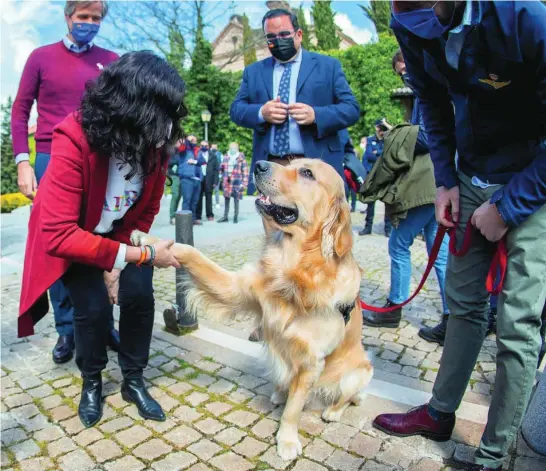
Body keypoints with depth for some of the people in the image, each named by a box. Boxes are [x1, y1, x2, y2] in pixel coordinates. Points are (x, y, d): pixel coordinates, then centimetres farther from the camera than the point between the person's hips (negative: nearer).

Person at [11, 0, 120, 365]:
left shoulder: (111, 62, 9)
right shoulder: (41, 57, 8)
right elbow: (20, 111, 7)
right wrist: (23, 161, -4)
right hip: (51, 161, 0)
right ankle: (67, 329, 16)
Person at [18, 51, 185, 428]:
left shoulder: (155, 142, -20)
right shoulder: (74, 141, -35)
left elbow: (148, 207, -5)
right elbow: (59, 235, -37)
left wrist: (117, 260, -13)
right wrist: (142, 255, -39)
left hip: (121, 232, 4)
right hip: (71, 236, -3)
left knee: (139, 297, -13)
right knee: (93, 306, -15)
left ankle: (134, 381, 11)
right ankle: (92, 382, 16)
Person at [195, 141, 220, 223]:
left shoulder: (212, 155, 7)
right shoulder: (197, 154, 4)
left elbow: (216, 169, 5)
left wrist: (215, 181, -1)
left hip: (208, 179, 1)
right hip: (198, 178, 0)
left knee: (209, 197, 7)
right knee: (198, 197, 2)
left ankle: (210, 215, 17)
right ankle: (198, 216, 8)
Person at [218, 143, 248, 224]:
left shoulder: (241, 158, -2)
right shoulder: (226, 157, 10)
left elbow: (245, 171, -5)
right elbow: (222, 168, 16)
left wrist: (244, 183, -10)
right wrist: (222, 178, 8)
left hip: (236, 182, -4)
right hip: (227, 182, 4)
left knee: (236, 200, 1)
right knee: (226, 199, 7)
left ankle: (236, 217, 11)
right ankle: (225, 217, 15)